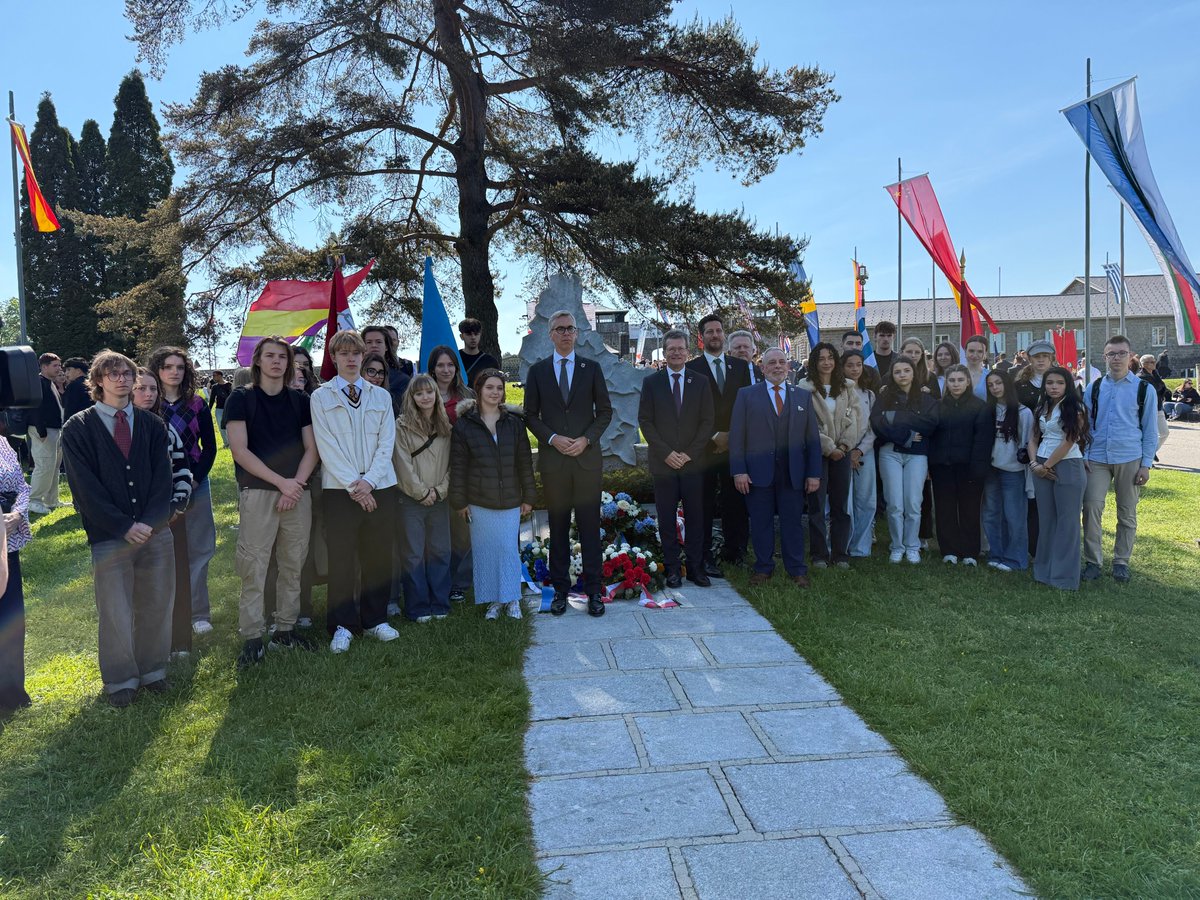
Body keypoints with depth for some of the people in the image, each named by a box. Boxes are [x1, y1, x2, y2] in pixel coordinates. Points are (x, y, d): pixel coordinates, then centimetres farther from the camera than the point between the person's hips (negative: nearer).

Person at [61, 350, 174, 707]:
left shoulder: (152, 425, 10)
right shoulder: (78, 428, 2)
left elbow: (163, 477, 4)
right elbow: (85, 487, -4)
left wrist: (149, 522, -9)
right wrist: (125, 526, -11)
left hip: (156, 531, 3)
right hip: (109, 536, -2)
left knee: (156, 606, 9)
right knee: (115, 613, 2)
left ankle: (152, 671, 25)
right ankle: (120, 679, 19)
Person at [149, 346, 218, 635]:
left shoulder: (197, 405, 5)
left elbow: (209, 447, 6)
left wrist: (195, 479, -6)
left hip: (195, 483, 2)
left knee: (198, 549, 3)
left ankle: (198, 613, 12)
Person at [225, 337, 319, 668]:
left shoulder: (301, 401, 12)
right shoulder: (240, 399, 2)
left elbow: (311, 449, 8)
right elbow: (240, 450, -6)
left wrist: (296, 485, -8)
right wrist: (281, 482, -12)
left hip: (297, 491, 4)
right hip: (256, 492, -3)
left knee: (293, 566, 7)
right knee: (253, 568, -5)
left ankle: (286, 628, 18)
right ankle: (252, 637, 3)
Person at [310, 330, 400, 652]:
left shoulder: (381, 396, 12)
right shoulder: (321, 397, 5)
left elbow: (386, 443, 4)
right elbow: (326, 446, -4)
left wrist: (369, 481, -9)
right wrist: (354, 485, -12)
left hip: (379, 487, 2)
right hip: (339, 489, -2)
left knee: (378, 556, 7)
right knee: (341, 558, 0)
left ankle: (375, 620, 19)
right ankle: (342, 625, 11)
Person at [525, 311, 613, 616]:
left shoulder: (591, 369, 7)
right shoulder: (537, 371, 7)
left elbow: (605, 411, 6)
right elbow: (531, 415, 6)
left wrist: (586, 439, -8)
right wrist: (553, 438, -9)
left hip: (587, 458, 0)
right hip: (553, 459, 1)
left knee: (590, 526, 1)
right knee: (558, 527, 6)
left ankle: (593, 590, 8)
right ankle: (560, 589, 15)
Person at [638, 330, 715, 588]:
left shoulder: (701, 382, 7)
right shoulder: (651, 382, 5)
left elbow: (707, 421, 3)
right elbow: (645, 421, 1)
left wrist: (689, 453, -7)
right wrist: (666, 453, -9)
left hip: (693, 462, 1)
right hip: (663, 462, 0)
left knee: (695, 517, 4)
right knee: (666, 518, 3)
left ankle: (695, 567, 12)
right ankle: (671, 567, 12)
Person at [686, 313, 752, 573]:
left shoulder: (741, 366, 12)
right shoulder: (692, 368, 1)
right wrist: (714, 436, -8)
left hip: (735, 446, 3)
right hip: (705, 447, -3)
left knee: (735, 502, 3)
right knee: (705, 504, 1)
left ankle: (735, 551, 14)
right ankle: (705, 557, 7)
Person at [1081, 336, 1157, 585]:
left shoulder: (1144, 389, 1)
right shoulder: (1094, 388, 5)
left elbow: (1150, 430, 2)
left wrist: (1146, 464, -3)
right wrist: (1083, 455, 1)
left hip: (1130, 460, 0)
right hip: (1097, 459, 1)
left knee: (1127, 513, 7)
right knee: (1091, 508, -8)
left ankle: (1121, 562, 19)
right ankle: (1092, 561, 3)